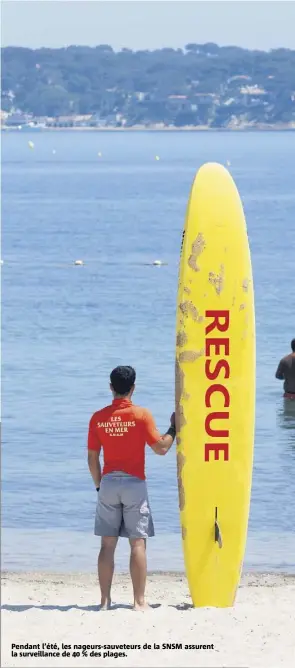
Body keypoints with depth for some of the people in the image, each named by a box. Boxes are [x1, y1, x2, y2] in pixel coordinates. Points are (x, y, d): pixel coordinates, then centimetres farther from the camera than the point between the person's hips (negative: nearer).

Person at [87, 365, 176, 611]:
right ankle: (139, 601, -2)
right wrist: (173, 428, 10)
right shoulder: (141, 415, -7)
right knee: (138, 543, 0)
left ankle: (105, 600, 6)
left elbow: (92, 458, 6)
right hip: (134, 483, -3)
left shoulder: (98, 418, 2)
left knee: (108, 544, 7)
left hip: (108, 483, 3)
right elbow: (161, 448, -6)